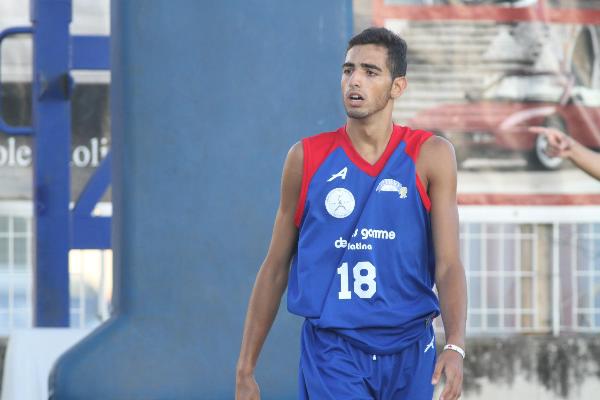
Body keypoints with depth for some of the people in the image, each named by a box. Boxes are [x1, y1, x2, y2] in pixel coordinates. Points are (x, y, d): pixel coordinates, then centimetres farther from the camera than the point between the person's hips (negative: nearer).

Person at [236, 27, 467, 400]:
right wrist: (246, 369, 7)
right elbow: (276, 267, 9)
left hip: (409, 352, 1)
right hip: (332, 351, -1)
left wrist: (455, 346, -24)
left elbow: (448, 264, -7)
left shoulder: (430, 156, 0)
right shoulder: (307, 158, 2)